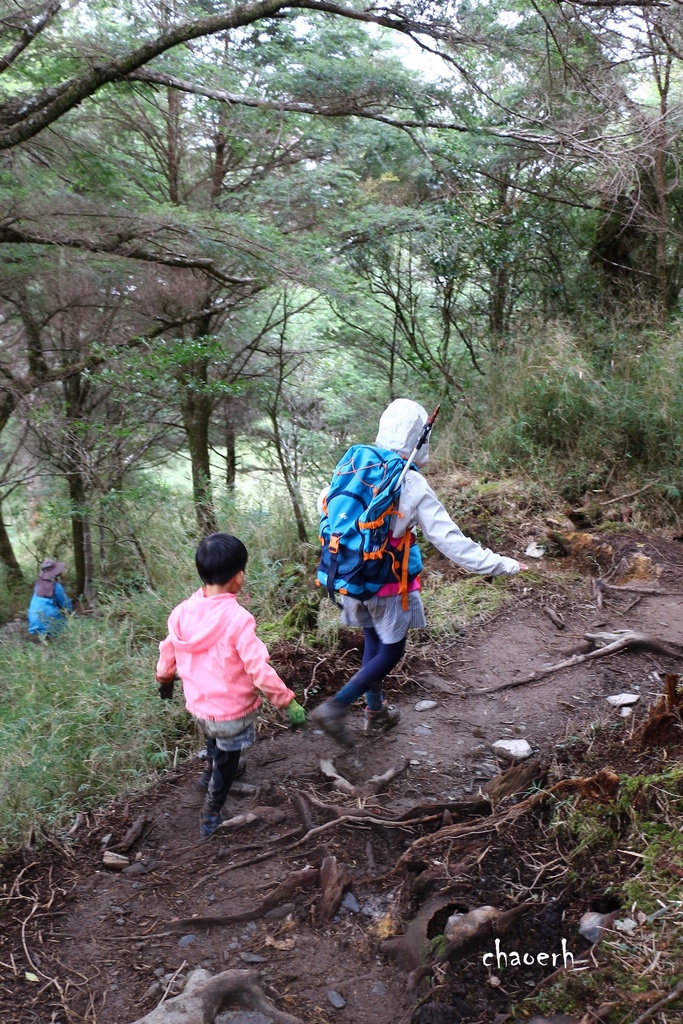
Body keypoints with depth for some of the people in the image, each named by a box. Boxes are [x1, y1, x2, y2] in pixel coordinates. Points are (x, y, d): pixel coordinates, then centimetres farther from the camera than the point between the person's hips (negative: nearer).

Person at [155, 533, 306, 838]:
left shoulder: (183, 612, -9)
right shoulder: (238, 619, -27)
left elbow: (168, 654, 6)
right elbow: (259, 669, -28)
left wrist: (164, 680, 25)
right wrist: (288, 701, -19)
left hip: (199, 706, 5)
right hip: (232, 711, -5)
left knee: (216, 746, 35)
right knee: (226, 763, 20)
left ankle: (213, 774, 60)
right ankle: (210, 818, 34)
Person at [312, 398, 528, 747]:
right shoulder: (414, 486, -20)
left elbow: (324, 503, 10)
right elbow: (449, 540, -20)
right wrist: (502, 565, -14)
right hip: (387, 585, -6)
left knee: (373, 641, 23)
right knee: (392, 651, 12)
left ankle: (376, 712, 37)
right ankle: (336, 706, 2)